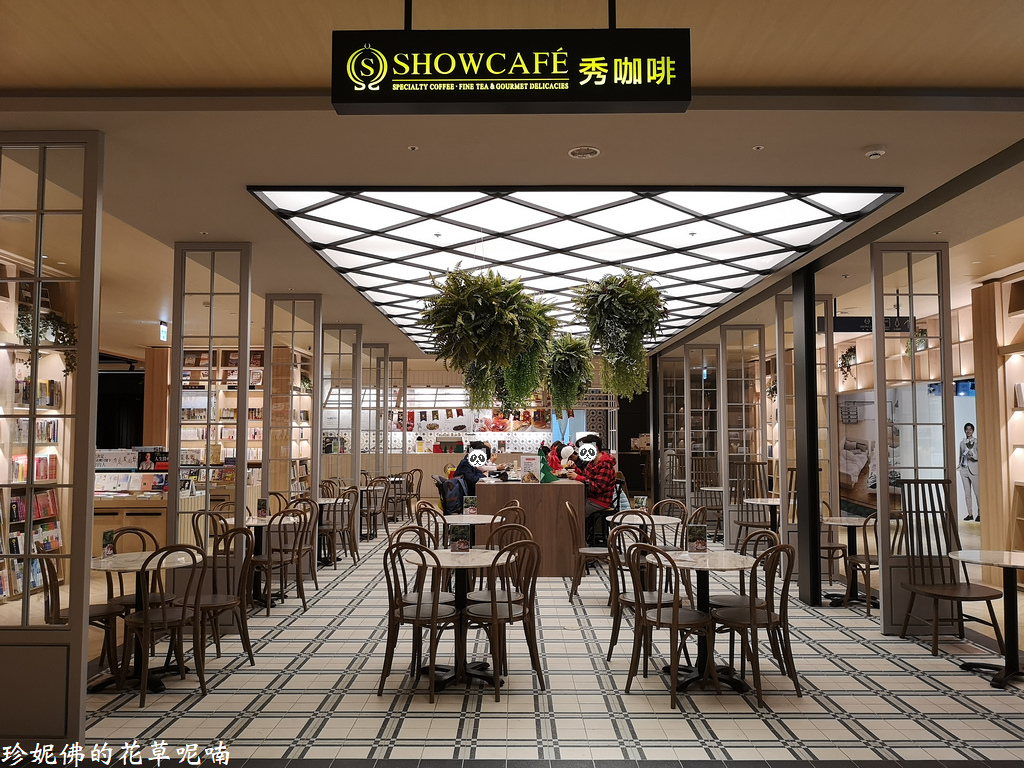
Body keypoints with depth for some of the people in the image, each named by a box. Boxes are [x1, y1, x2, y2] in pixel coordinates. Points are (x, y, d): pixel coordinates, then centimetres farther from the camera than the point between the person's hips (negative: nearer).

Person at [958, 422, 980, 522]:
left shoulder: (977, 441, 0)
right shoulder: (962, 442, 13)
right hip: (964, 469, 4)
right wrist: (958, 466, 10)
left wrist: (973, 455, -23)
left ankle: (979, 514, -1)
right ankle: (970, 514, 9)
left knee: (977, 493, -6)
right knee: (967, 493, 5)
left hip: (974, 469, -4)